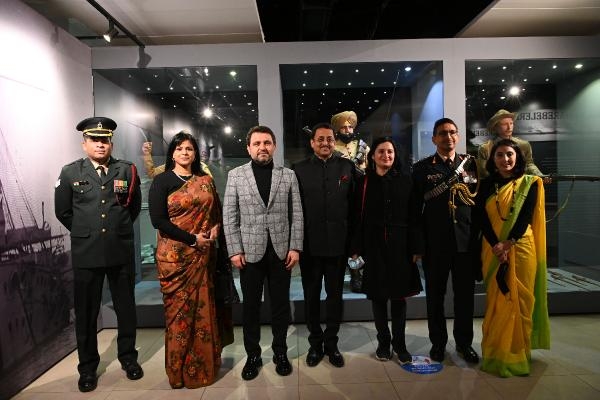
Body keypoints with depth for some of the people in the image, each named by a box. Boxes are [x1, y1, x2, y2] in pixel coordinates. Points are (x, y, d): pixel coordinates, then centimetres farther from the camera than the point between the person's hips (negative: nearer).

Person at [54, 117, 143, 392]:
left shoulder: (127, 170, 1)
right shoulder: (70, 172, 1)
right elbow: (63, 211, 9)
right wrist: (85, 233, 13)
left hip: (121, 251, 1)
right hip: (85, 253, 0)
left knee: (126, 307, 12)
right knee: (86, 312, 10)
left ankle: (128, 357, 31)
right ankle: (87, 367, 28)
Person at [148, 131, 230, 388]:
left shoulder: (205, 180, 9)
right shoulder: (162, 181, -5)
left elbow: (217, 210, 17)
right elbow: (158, 219, -13)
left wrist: (216, 228, -4)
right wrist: (192, 239, -16)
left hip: (204, 254, 4)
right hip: (176, 255, -4)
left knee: (204, 307, 11)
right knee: (180, 310, 5)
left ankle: (206, 362, 28)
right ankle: (181, 368, 23)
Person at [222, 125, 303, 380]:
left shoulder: (288, 175, 4)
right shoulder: (235, 175, 2)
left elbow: (296, 214, 2)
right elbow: (229, 216, 0)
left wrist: (295, 247, -5)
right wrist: (235, 250, -6)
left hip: (281, 250, 1)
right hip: (250, 251, 0)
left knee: (280, 304, 11)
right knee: (250, 305, 10)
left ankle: (280, 352, 30)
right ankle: (253, 355, 27)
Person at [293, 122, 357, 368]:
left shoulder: (347, 167, 3)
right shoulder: (300, 170, 1)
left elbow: (355, 205, 3)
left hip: (338, 243, 1)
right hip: (310, 244, 0)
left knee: (335, 295, 12)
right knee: (311, 296, 12)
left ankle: (331, 343, 29)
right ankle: (315, 343, 29)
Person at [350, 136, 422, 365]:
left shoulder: (405, 181, 4)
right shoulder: (364, 182, 2)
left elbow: (412, 216, 2)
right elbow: (358, 217, 0)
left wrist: (415, 248, -3)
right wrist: (357, 249, -5)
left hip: (399, 245, 1)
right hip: (374, 245, 0)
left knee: (399, 295, 7)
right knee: (378, 295, 8)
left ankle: (399, 343, 22)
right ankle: (383, 342, 24)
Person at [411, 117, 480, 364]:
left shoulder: (471, 164, 6)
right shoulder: (422, 168, 0)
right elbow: (415, 209, -2)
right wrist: (418, 244, -6)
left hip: (466, 241, 2)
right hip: (435, 243, -2)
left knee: (465, 295, 12)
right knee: (435, 295, 11)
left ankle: (464, 342, 31)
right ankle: (438, 342, 28)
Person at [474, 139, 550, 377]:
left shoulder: (530, 183, 3)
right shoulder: (487, 185, 7)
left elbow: (526, 216, -8)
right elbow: (480, 217, -3)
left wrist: (508, 244, -19)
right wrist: (496, 245, -16)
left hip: (521, 248, -1)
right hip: (493, 250, 1)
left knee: (519, 299, 4)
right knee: (496, 301, 5)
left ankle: (516, 354, 18)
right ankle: (496, 353, 16)